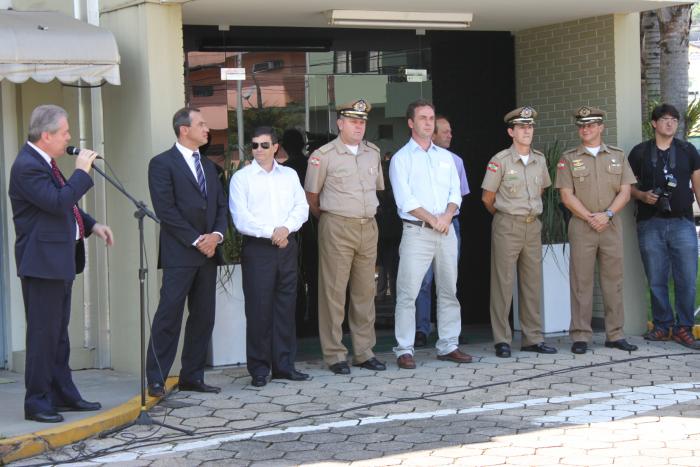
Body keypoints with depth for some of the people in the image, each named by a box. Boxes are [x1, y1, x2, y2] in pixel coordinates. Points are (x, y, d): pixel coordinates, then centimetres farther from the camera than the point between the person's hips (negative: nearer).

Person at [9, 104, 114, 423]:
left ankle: (63, 395, 24)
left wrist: (92, 225, 13)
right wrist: (82, 171, -18)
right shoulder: (27, 166, -18)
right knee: (43, 334, -5)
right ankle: (37, 401, 1)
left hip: (61, 260, 10)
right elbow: (58, 202, -28)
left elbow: (66, 206, 25)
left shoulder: (45, 163, 15)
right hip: (42, 261, -10)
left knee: (58, 333, 16)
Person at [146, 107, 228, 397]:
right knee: (169, 316, -7)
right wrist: (195, 240, -13)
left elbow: (221, 206, 17)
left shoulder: (208, 166, 20)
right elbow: (166, 210, -11)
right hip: (179, 254, -7)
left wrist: (217, 234, -3)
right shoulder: (162, 164, -4)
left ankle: (192, 377, 14)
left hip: (208, 252, 7)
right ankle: (156, 380, -3)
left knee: (203, 317, 7)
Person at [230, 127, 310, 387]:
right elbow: (241, 219, -7)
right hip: (257, 248, -4)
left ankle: (284, 365, 11)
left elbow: (302, 207, 7)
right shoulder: (241, 178, 2)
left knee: (286, 306, 5)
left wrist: (286, 228, -11)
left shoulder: (289, 175, 15)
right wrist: (271, 233, -12)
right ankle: (259, 369, 1)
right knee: (258, 309, -5)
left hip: (287, 246, 4)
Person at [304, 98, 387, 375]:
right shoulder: (323, 155, -5)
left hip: (368, 227, 5)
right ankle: (334, 355, 2)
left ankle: (364, 352, 15)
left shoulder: (373, 153, 11)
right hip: (336, 228, -5)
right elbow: (311, 195, 3)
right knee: (334, 291, -3)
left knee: (365, 291, 8)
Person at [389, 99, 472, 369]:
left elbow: (455, 192, 11)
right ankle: (404, 350, -5)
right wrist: (432, 220, -13)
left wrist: (446, 216, -8)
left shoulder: (446, 157, 17)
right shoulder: (401, 159, 1)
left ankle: (448, 345, 15)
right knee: (408, 292, -9)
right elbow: (405, 200, -8)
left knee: (449, 291, 7)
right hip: (417, 232, -5)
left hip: (446, 231, 5)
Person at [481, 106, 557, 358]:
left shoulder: (539, 159, 8)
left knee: (532, 283, 8)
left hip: (533, 226, 5)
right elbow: (487, 198, -1)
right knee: (503, 283, -2)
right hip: (507, 227, -5)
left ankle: (533, 338, 14)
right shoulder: (500, 161, -8)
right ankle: (502, 340, 2)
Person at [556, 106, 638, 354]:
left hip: (611, 225, 2)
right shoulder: (568, 158, 5)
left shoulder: (617, 156, 11)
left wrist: (607, 214, -11)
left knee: (613, 280, 4)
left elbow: (625, 192, 4)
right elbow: (567, 195, -2)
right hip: (581, 226, -2)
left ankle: (615, 334, 10)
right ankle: (580, 336, 0)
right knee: (581, 281, -3)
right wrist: (590, 218, -11)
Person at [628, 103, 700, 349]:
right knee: (656, 280, 4)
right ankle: (663, 326, 16)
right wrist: (642, 195, -8)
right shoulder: (640, 152, 7)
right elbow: (628, 185, 11)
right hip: (650, 224, 0)